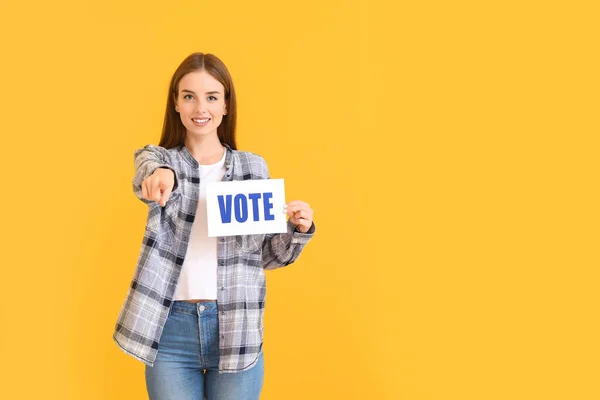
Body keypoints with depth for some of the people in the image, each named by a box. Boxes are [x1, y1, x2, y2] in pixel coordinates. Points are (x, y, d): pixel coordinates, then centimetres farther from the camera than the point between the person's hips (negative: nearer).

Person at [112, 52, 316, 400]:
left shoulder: (254, 167, 6)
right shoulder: (159, 159, 4)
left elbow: (267, 254, 11)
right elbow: (150, 167, -22)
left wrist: (299, 231, -9)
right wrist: (160, 174, -44)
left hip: (237, 330, 1)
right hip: (171, 329, 0)